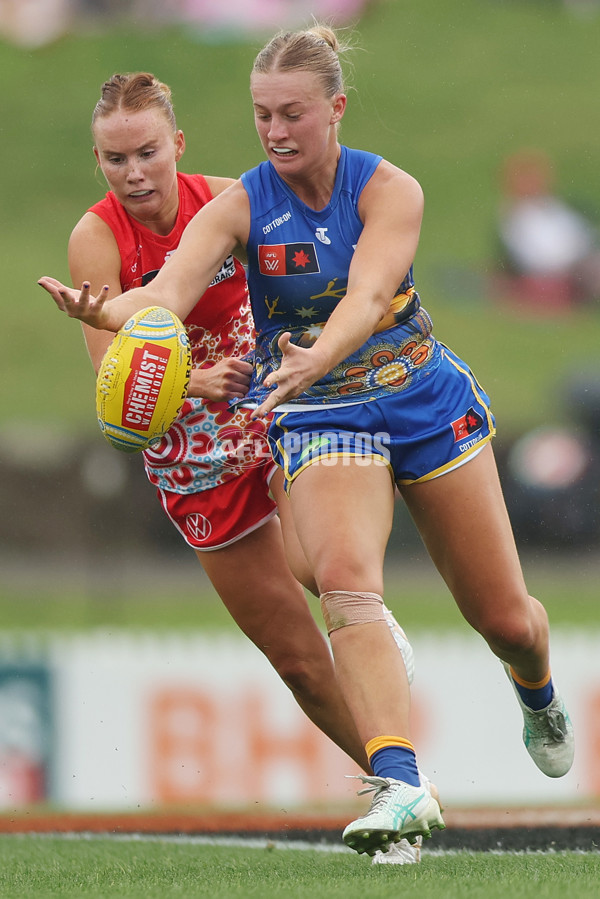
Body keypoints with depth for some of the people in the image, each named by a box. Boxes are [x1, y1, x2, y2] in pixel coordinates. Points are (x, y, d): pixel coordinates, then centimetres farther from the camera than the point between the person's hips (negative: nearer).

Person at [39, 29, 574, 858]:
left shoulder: (389, 190, -16)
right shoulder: (241, 206, -12)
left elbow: (367, 294, -33)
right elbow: (172, 289, -29)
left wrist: (314, 361, -54)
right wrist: (108, 311, -52)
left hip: (426, 401, 0)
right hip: (318, 420, 0)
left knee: (504, 616, 9)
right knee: (346, 579, -30)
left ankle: (539, 697, 46)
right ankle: (401, 786, -39)